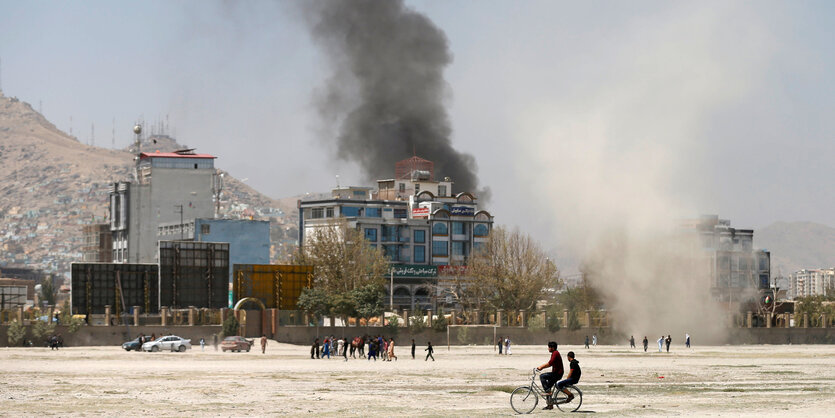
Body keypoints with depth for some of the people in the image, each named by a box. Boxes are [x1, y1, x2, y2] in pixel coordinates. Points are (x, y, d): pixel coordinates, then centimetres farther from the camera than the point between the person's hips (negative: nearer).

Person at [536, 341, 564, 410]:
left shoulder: (555, 353, -14)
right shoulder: (554, 353, 18)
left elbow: (550, 363, -24)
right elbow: (549, 364, 22)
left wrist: (541, 367, -20)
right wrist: (541, 367, 13)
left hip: (557, 373, -10)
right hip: (555, 373, 10)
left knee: (542, 376, -19)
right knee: (547, 387, 10)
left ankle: (548, 391, -18)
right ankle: (550, 405, 14)